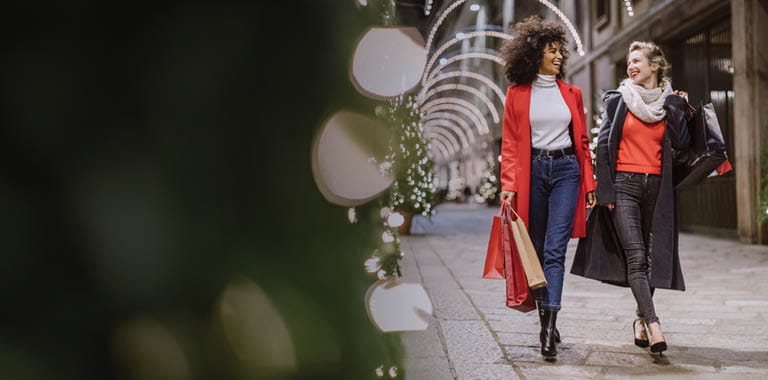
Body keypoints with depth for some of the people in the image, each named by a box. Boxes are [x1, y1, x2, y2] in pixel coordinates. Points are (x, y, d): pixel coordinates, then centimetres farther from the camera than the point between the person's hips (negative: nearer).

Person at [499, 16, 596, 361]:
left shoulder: (571, 93, 10)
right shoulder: (517, 94, 4)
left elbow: (582, 141, 13)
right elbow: (510, 144, 1)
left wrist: (589, 183, 8)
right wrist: (509, 185, -9)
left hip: (566, 170, 0)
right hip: (532, 171, 0)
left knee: (555, 249, -11)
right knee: (536, 250, 7)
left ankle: (549, 327, -17)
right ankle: (544, 317, 22)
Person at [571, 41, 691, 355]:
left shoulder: (671, 103, 10)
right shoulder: (617, 100, 6)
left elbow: (682, 145, 0)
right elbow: (603, 146, 1)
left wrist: (677, 109, -1)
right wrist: (605, 190, -5)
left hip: (657, 187, 3)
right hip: (624, 185, -2)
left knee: (653, 256, 5)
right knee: (636, 256, -14)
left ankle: (641, 318, 21)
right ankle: (653, 323, -21)